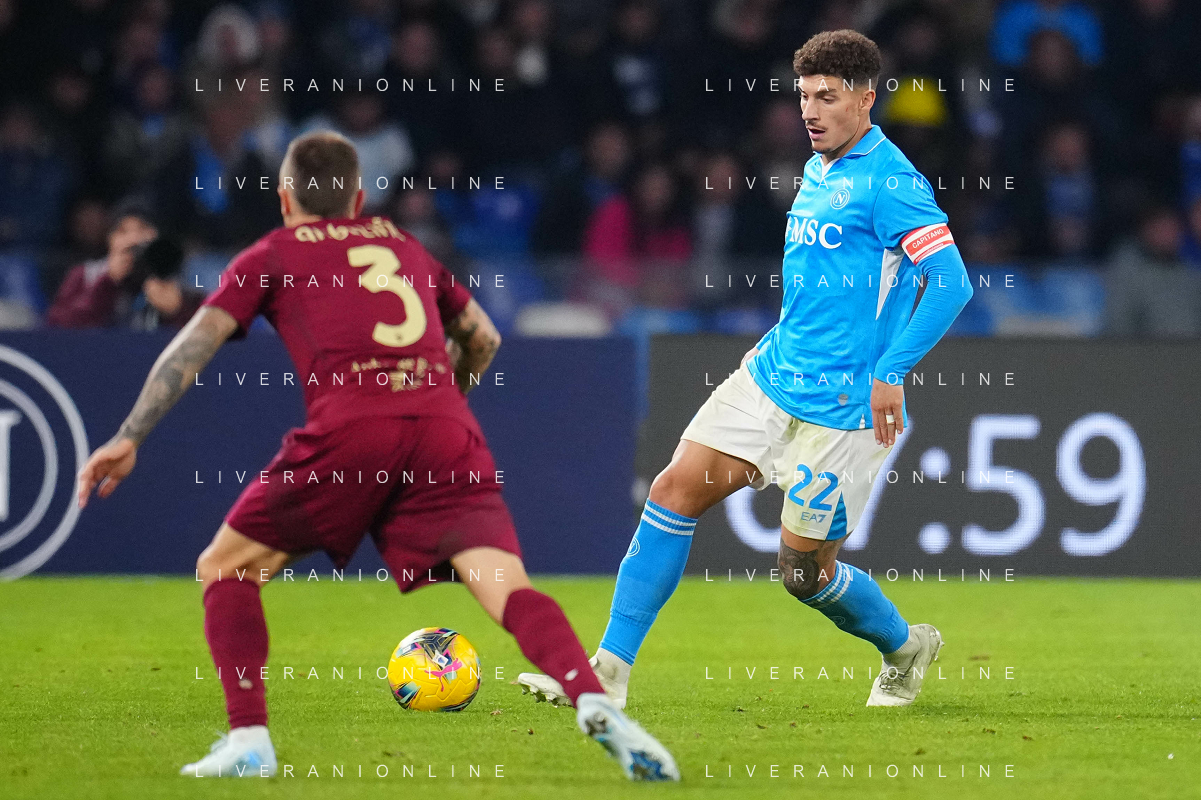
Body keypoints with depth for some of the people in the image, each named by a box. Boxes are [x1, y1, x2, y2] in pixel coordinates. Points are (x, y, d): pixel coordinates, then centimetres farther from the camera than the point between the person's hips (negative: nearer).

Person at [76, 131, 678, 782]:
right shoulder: (404, 247, 32)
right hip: (447, 430, 3)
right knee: (509, 589, -8)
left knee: (223, 570, 14)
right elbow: (482, 338, 41)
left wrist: (129, 438, 7)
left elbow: (196, 342, 10)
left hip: (347, 430, -3)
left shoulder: (271, 257, 21)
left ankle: (248, 741, 1)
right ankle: (595, 705, -35)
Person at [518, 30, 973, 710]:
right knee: (676, 489, -6)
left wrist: (890, 374, -23)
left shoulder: (889, 181, -14)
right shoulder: (816, 172, 13)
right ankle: (609, 671, -4)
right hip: (772, 375, 8)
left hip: (841, 408, -8)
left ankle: (906, 648, 29)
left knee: (805, 570, -1)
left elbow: (951, 283, -19)